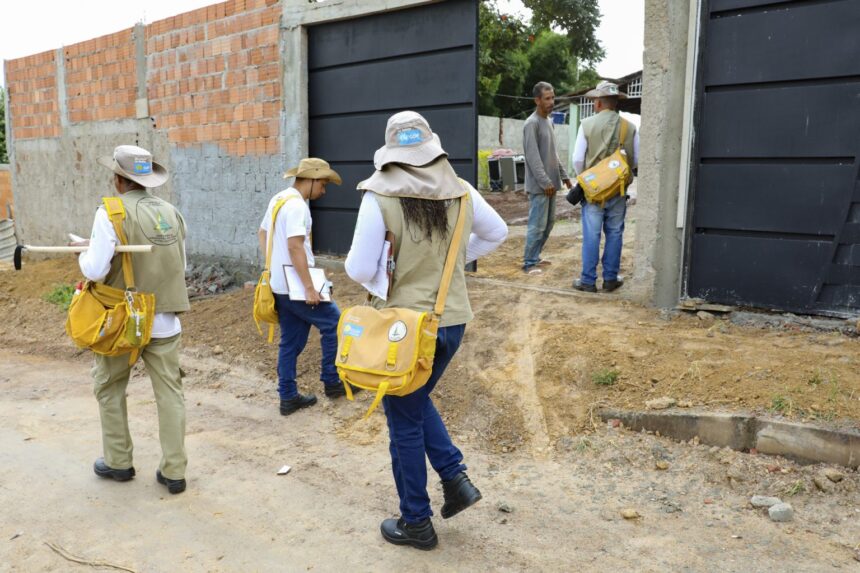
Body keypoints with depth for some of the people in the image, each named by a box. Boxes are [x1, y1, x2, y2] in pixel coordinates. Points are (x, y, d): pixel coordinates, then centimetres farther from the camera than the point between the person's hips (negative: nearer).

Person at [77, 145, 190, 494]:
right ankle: (174, 471, 12)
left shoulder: (111, 213, -13)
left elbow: (95, 270, -16)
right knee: (170, 392, 8)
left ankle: (118, 462, 29)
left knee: (109, 389, 18)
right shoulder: (172, 212, 2)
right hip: (164, 320, 3)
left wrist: (83, 254, 4)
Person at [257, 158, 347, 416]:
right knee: (334, 324, 4)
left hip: (280, 284, 10)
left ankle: (288, 397, 17)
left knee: (291, 342, 13)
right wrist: (309, 287, -25)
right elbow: (295, 247, -25)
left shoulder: (278, 199, 14)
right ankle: (331, 382, 12)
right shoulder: (297, 205, -17)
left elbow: (262, 234, 24)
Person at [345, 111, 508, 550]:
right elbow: (497, 233, 15)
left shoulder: (379, 197, -16)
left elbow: (360, 271, -17)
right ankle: (456, 478, 20)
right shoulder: (460, 191, -1)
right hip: (453, 319, 5)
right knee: (417, 402, 29)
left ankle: (416, 524, 25)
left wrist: (354, 261, 5)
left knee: (404, 422, 12)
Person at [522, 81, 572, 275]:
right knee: (537, 225, -7)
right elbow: (533, 157, -18)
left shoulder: (549, 122, 16)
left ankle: (534, 256, 22)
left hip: (550, 183, 9)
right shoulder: (532, 124, -13)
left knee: (548, 223, 13)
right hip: (539, 185, -9)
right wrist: (545, 182, -21)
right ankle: (529, 263, 0)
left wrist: (563, 175, 16)